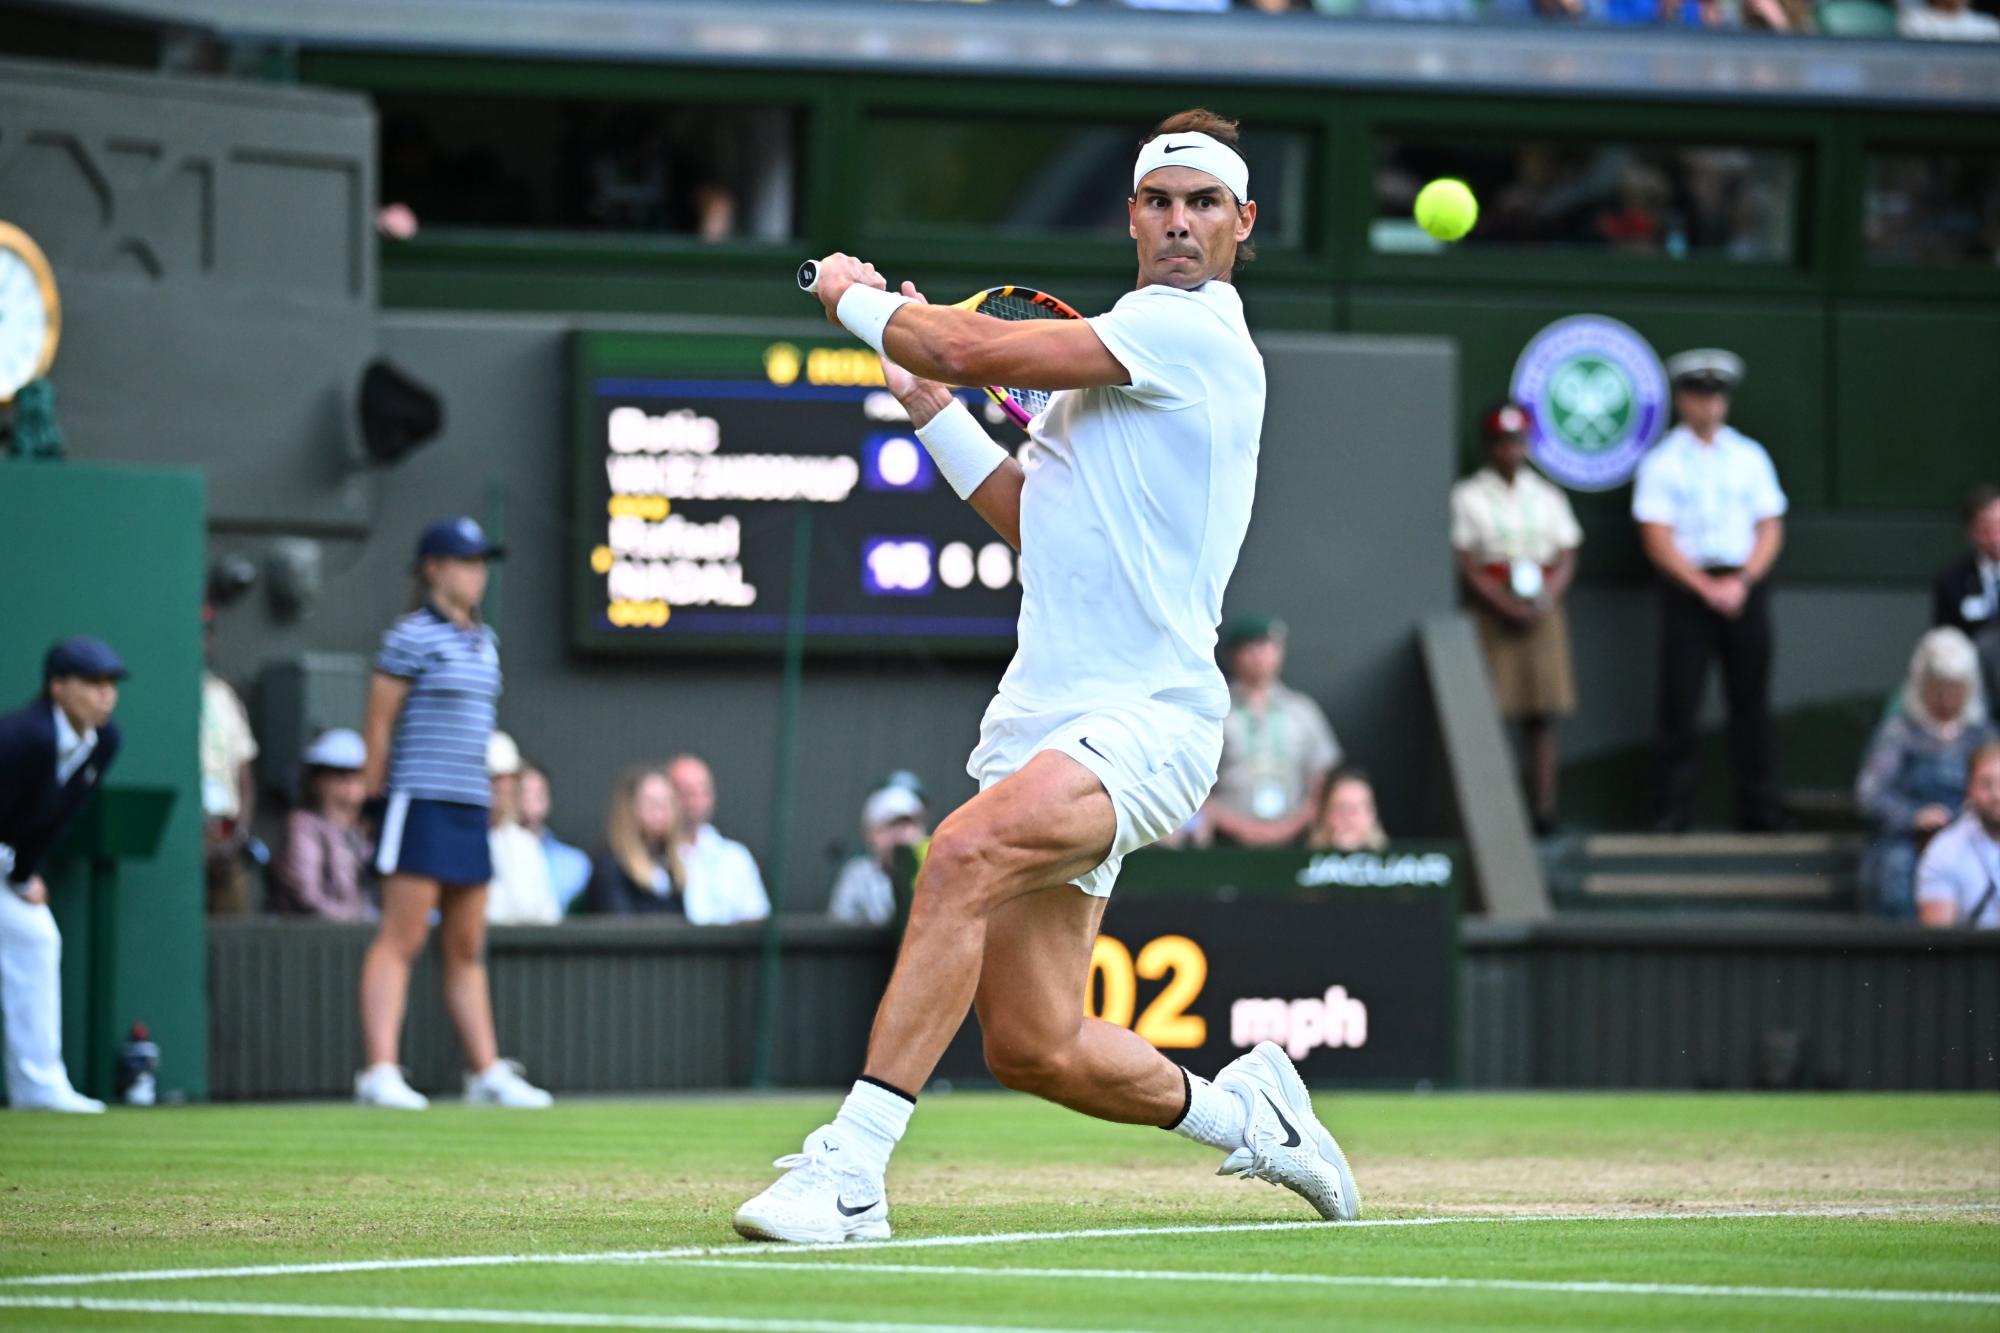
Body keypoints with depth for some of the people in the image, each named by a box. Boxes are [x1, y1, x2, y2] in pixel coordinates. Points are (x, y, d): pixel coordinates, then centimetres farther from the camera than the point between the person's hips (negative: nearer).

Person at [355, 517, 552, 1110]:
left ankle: (486, 1071, 13)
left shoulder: (484, 641, 16)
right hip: (421, 801, -8)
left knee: (467, 949, 10)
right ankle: (380, 1072, -14)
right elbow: (378, 722, -8)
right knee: (401, 939, -11)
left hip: (470, 807, 8)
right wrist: (377, 796, -8)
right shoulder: (411, 638, -8)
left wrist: (485, 788, 17)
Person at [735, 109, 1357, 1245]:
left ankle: (851, 1170, -36)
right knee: (1033, 1051, 5)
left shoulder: (1194, 334, -9)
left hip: (1145, 720, -9)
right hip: (1048, 717, 9)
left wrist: (858, 300, 4)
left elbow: (980, 347, -13)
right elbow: (1038, 520, 29)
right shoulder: (1110, 358, 21)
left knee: (964, 853, -33)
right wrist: (932, 405, 21)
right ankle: (1241, 1110, 32)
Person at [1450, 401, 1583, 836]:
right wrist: (1507, 605, -14)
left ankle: (1543, 807, -1)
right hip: (1490, 614, -3)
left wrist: (1547, 598, -10)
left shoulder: (1548, 497, 14)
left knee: (1542, 716, -1)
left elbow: (1567, 558, 10)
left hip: (1542, 610, 3)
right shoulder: (1468, 497, 3)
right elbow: (1465, 564, -3)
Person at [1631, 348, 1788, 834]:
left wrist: (1742, 582, -8)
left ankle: (1757, 811, 7)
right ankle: (1674, 808, 0)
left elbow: (1770, 530, 7)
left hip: (1745, 588, 2)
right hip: (1686, 589, -2)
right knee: (1680, 699, -5)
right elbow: (1658, 539, -4)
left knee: (1750, 699, 2)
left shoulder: (1749, 457, 9)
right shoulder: (1661, 462, 1)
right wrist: (1707, 588, -13)